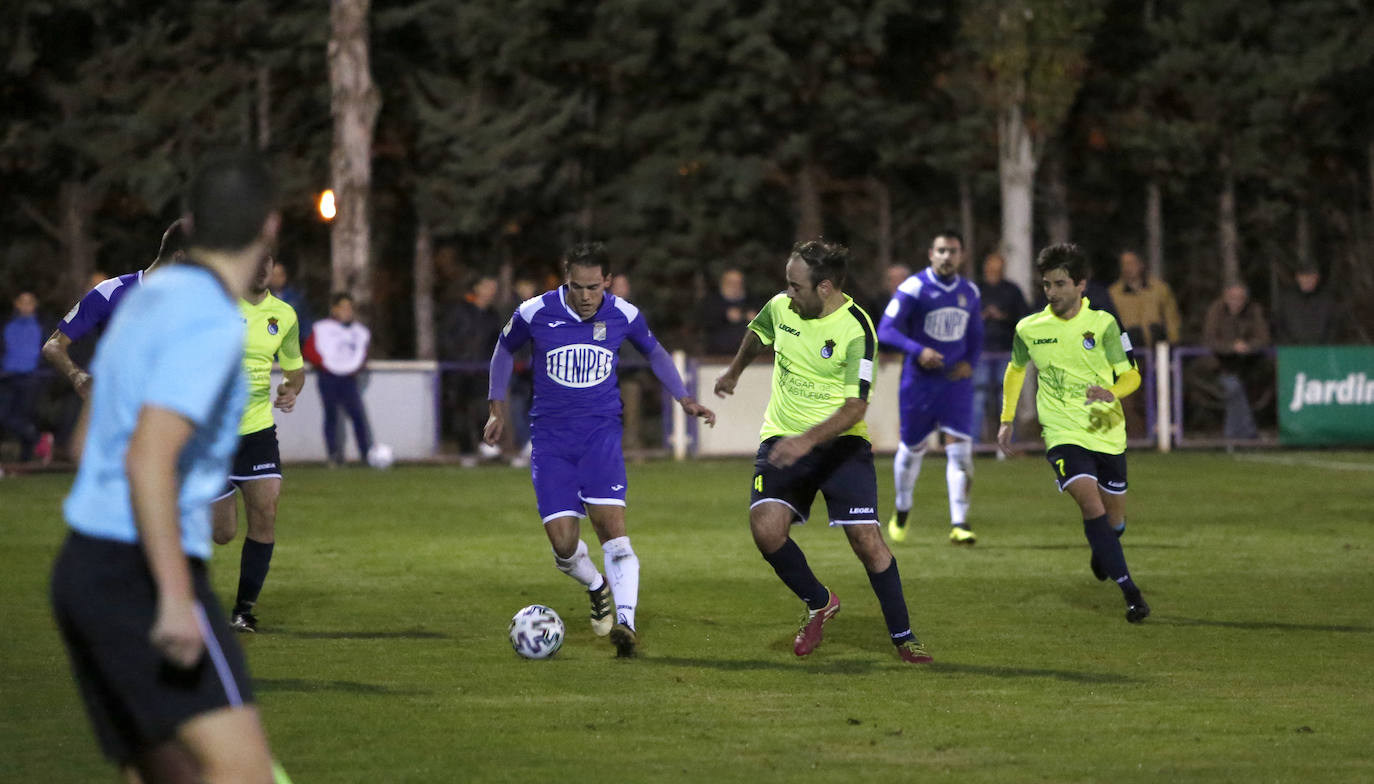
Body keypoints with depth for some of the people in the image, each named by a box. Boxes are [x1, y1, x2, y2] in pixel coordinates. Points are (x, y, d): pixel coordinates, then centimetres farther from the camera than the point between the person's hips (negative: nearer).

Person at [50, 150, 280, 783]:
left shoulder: (152, 297, 15)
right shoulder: (211, 321, -14)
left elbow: (88, 439, 24)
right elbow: (149, 459, -24)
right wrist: (176, 598, -26)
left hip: (83, 564, 10)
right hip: (139, 572, -10)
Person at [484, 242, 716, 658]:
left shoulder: (623, 315, -3)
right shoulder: (535, 313, -7)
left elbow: (655, 353, 18)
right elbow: (505, 350, 14)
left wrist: (684, 399, 12)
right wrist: (498, 408, 12)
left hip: (601, 433, 0)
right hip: (550, 437, 0)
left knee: (611, 522, -21)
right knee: (563, 542, -9)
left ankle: (625, 621, -26)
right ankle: (597, 588, 25)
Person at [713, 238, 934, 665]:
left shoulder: (856, 330, -18)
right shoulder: (780, 308, -2)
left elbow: (855, 406, -23)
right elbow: (757, 334, 24)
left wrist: (808, 439, -37)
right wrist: (734, 372, 41)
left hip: (840, 443, -4)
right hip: (782, 439, 4)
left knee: (866, 538, -12)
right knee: (765, 528, -17)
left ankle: (903, 637, 5)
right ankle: (818, 604, 9)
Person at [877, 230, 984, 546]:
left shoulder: (970, 292, 7)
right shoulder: (914, 288, -9)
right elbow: (886, 330, -13)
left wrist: (970, 362, -1)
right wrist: (918, 351, -28)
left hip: (956, 381, 2)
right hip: (919, 381, -2)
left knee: (960, 448, -11)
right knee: (912, 448, 10)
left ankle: (959, 524, -11)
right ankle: (901, 510, 35)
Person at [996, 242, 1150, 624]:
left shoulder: (1103, 323, -5)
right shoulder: (1028, 330, 0)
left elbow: (1131, 375, -3)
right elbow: (1015, 371, 19)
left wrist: (1112, 392, -25)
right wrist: (1007, 420, 15)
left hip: (1107, 432, 1)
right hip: (1063, 434, -1)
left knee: (1114, 518, 11)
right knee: (1091, 504, -22)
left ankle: (1101, 551, 48)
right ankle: (1129, 590, -19)